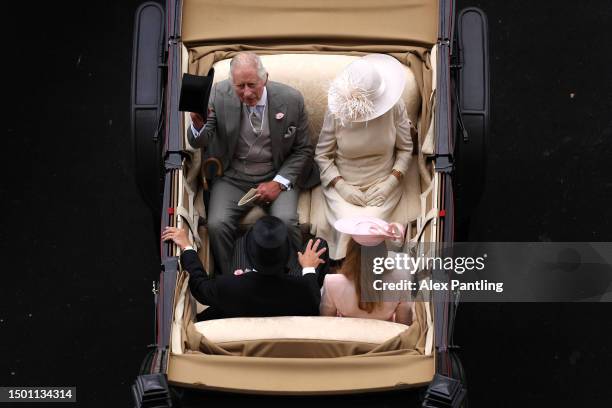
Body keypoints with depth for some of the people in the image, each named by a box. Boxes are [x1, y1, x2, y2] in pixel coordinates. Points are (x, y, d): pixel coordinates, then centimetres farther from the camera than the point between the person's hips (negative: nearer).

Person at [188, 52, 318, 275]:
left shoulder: (291, 99, -9)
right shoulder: (219, 94, -8)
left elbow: (303, 149, 1)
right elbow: (198, 142, -7)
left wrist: (279, 183, -13)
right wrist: (198, 124, -31)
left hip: (276, 176, -1)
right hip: (233, 177, 1)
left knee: (286, 221, -28)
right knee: (217, 224, -24)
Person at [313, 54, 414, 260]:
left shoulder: (394, 106, -12)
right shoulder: (336, 110, -14)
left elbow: (405, 149, 0)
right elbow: (322, 154, -3)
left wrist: (390, 184, -12)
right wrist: (341, 186, -15)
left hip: (382, 186, 0)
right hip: (344, 185, 0)